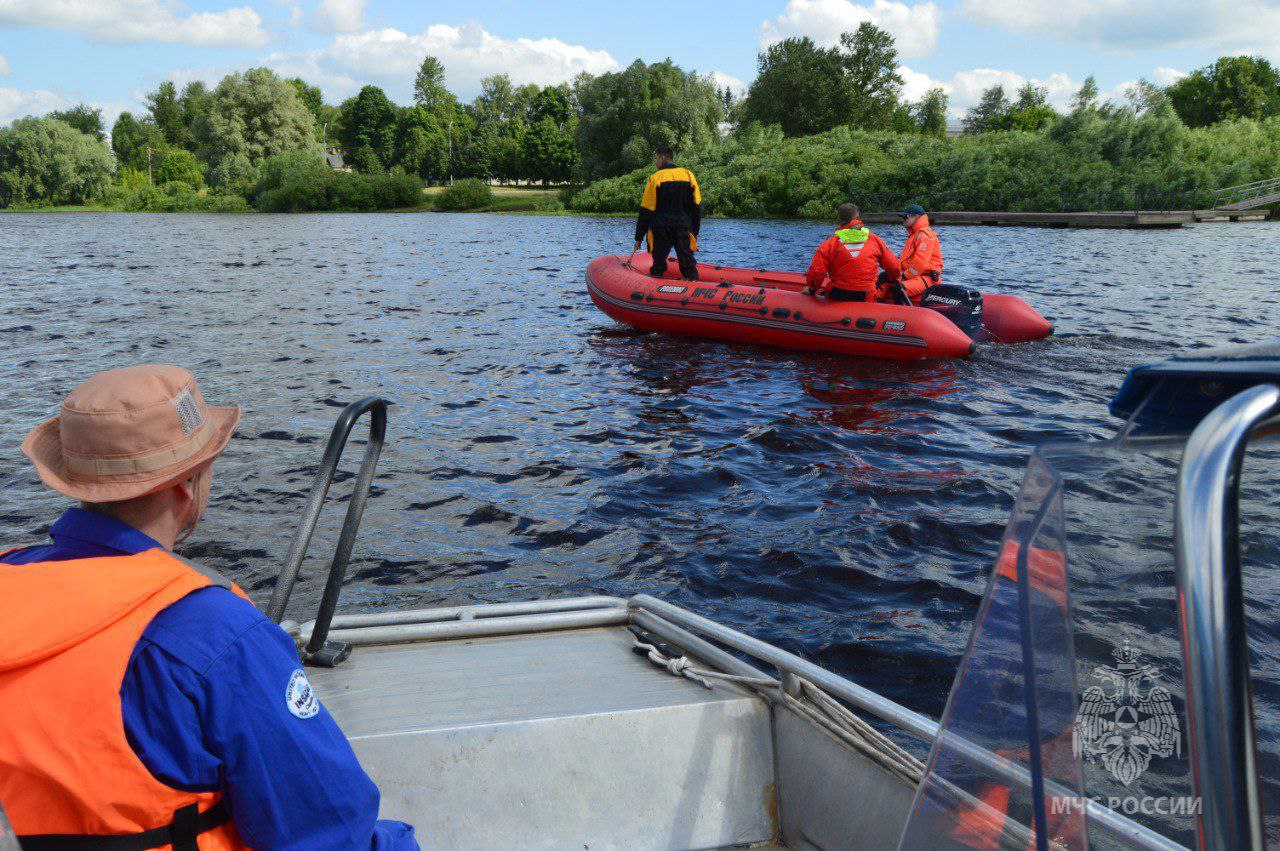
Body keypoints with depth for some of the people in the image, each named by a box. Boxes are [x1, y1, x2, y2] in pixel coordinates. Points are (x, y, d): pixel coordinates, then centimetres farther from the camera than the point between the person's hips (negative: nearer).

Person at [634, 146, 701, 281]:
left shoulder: (655, 178, -4)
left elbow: (646, 211, -4)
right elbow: (697, 207, 9)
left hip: (661, 230, -2)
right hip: (684, 229, 2)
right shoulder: (688, 175, 6)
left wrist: (639, 237, 1)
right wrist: (695, 231, 16)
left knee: (658, 266, 4)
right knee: (688, 265, 5)